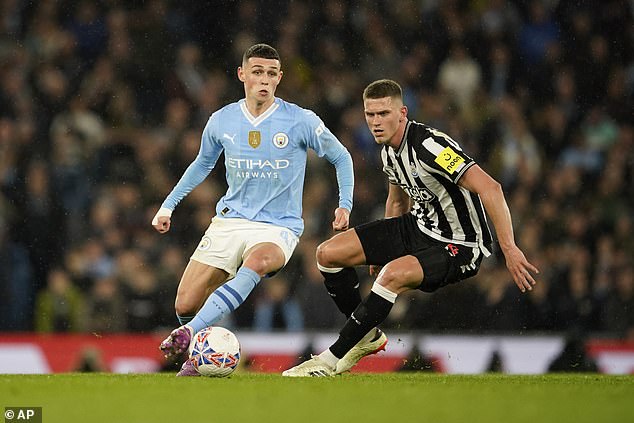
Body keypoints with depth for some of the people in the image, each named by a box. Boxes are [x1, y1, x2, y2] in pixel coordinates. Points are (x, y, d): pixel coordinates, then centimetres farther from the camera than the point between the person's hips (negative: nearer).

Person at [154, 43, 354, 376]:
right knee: (185, 305, -10)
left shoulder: (301, 121, -6)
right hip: (230, 220, 3)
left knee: (257, 263, -40)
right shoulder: (221, 121, 4)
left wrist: (344, 205, -4)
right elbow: (202, 164, 23)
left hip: (279, 227, -3)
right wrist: (168, 205, 19)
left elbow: (341, 158, 8)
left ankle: (189, 333, -46)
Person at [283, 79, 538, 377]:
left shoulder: (429, 145, -27)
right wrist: (381, 250, 23)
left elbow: (489, 188, -32)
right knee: (328, 253, 0)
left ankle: (333, 359, -22)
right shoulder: (389, 150, 1)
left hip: (460, 246, -9)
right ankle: (368, 335, 16)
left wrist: (509, 248, -37)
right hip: (419, 227, 9)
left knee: (394, 274, -36)